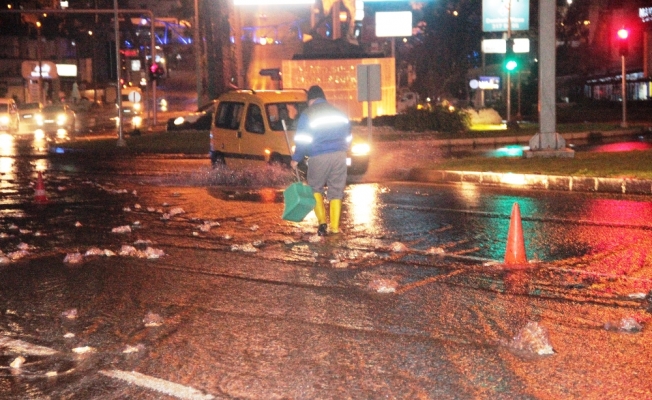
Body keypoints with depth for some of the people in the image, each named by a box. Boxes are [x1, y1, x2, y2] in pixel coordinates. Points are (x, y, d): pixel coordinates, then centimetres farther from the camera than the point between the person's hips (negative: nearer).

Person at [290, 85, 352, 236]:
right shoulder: (339, 113, 14)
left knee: (315, 188, 14)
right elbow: (347, 137, 18)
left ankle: (322, 221, -1)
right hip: (339, 155, 3)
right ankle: (335, 227, 6)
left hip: (318, 157, -3)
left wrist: (296, 159, 8)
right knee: (336, 190, 9)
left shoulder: (307, 115, 0)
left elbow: (302, 140, -3)